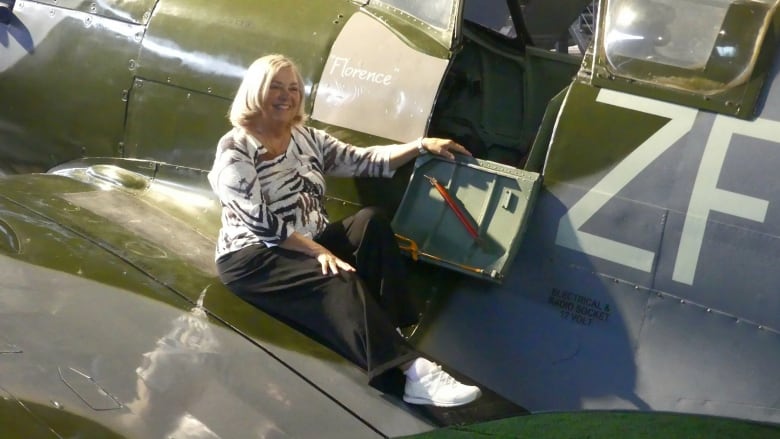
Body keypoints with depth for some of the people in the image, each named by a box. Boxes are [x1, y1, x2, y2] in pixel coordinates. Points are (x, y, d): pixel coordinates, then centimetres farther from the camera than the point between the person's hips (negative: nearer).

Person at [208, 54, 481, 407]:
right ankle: (414, 372, -41)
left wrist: (422, 146, -5)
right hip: (253, 257, -7)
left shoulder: (307, 139, 11)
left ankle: (387, 329, -27)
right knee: (338, 281, -31)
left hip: (311, 246, 7)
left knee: (370, 222, -18)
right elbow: (261, 223, -19)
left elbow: (365, 161, 6)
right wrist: (319, 251, -26)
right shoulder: (235, 150, -9)